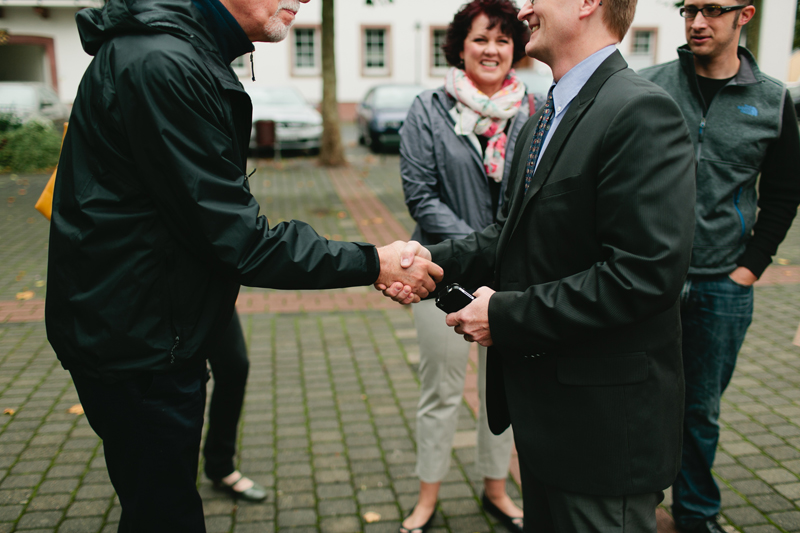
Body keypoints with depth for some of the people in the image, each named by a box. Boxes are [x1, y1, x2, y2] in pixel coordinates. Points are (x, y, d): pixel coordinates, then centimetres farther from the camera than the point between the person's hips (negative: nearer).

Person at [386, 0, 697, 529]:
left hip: (604, 418, -9)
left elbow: (647, 273, -26)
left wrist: (508, 315, -21)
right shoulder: (546, 117, 12)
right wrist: (435, 259, -5)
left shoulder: (643, 112, -19)